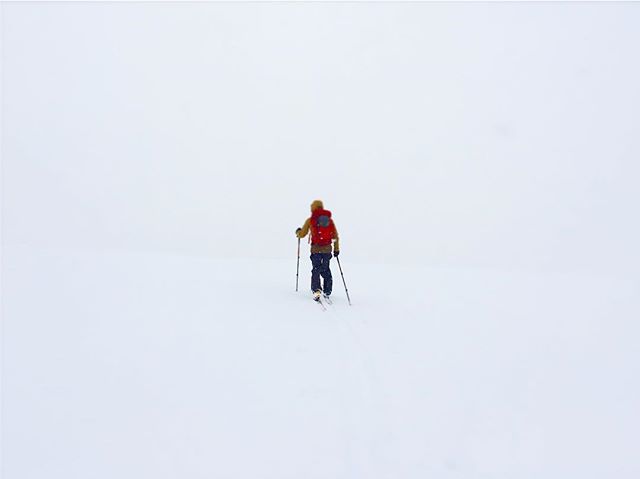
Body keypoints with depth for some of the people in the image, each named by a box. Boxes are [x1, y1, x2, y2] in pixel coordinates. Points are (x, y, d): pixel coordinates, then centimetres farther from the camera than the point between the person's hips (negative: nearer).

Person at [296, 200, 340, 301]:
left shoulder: (310, 220, 0)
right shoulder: (330, 219, 8)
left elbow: (302, 234, 6)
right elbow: (335, 236, 9)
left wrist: (298, 232, 29)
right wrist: (336, 249, 16)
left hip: (316, 249, -3)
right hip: (327, 249, 3)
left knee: (316, 270, 1)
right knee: (326, 270, 14)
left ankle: (316, 291, -14)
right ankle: (327, 291, 16)